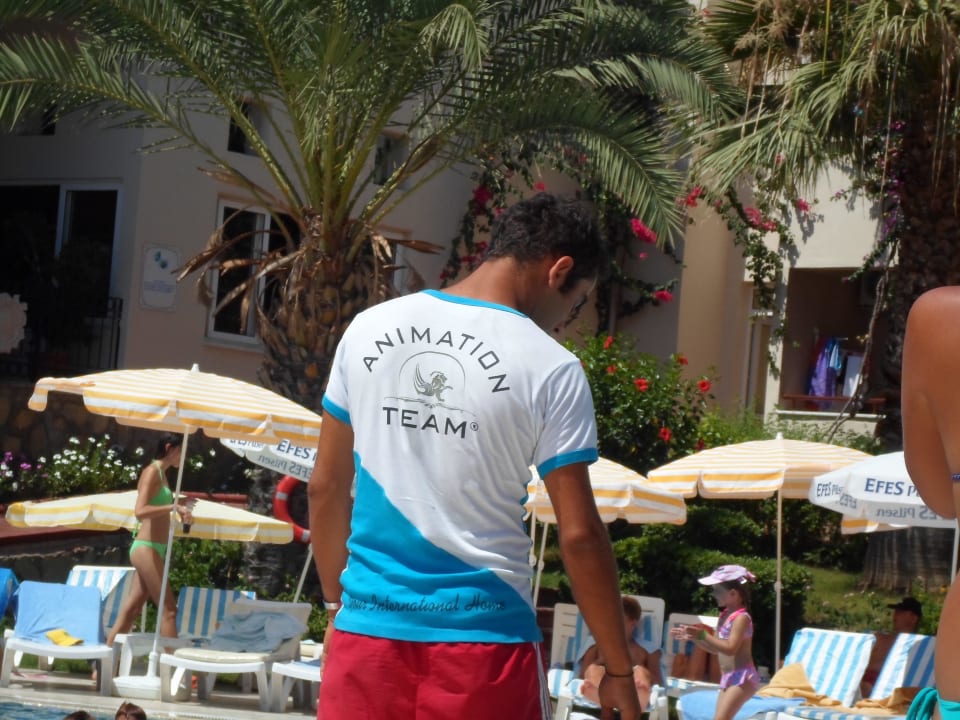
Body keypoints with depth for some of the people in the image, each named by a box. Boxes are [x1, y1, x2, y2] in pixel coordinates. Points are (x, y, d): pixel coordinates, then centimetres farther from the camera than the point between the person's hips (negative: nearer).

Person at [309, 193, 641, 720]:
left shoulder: (368, 330, 5)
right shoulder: (550, 368, -7)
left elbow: (325, 488, 10)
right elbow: (578, 535, -8)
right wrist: (619, 669, 0)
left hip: (368, 628, 4)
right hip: (484, 636, -3)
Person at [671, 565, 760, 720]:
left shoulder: (741, 618, -15)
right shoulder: (725, 615, 13)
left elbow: (730, 648, -25)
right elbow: (716, 648, 18)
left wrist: (703, 635, -25)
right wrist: (693, 637, 6)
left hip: (742, 678, -10)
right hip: (729, 678, 10)